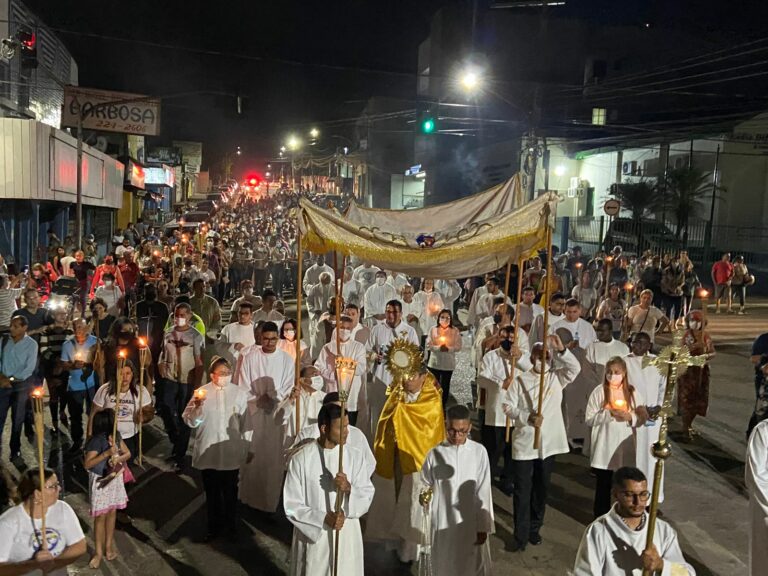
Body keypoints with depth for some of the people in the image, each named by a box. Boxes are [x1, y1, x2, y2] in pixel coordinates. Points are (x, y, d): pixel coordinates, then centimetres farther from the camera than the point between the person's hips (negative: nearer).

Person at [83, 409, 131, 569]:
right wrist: (107, 453, -34)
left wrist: (118, 458, -18)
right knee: (101, 516, 1)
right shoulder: (97, 440, -23)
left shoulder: (115, 435, -4)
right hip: (100, 481, -6)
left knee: (112, 511, 14)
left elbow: (128, 453, 4)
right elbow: (87, 464, -26)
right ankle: (98, 552, 15)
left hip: (115, 478, 6)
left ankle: (108, 545, 29)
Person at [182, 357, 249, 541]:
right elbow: (189, 420, -7)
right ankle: (214, 526, 31)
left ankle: (231, 525, 32)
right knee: (212, 492, 13)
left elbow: (246, 422, 3)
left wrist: (248, 447, 5)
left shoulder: (240, 393, -2)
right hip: (208, 452, 0)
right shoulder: (201, 392, -3)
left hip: (231, 454, 0)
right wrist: (198, 406, -25)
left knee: (230, 491, 14)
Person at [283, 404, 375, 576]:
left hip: (346, 537, 2)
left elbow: (367, 497, -4)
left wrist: (349, 488, -24)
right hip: (312, 535, -2)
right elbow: (292, 506, -10)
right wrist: (324, 519, -21)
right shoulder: (301, 459, -13)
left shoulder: (354, 456, -6)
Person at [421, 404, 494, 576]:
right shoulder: (435, 453, -8)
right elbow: (425, 486, 5)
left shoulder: (479, 452, -10)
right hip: (443, 523, 1)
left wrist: (483, 526, -4)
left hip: (471, 523, 0)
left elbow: (483, 492, -5)